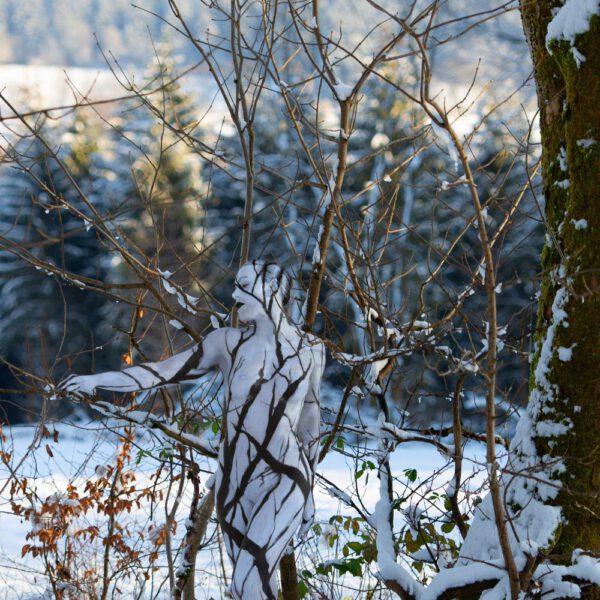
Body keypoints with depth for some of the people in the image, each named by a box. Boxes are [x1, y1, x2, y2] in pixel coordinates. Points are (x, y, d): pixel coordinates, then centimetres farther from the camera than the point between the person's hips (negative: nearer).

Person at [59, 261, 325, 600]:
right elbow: (163, 372, 2)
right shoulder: (228, 342, 2)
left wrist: (309, 492, 14)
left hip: (284, 483, -3)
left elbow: (310, 419, 11)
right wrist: (96, 381, -7)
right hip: (234, 483, 3)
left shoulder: (311, 349, 2)